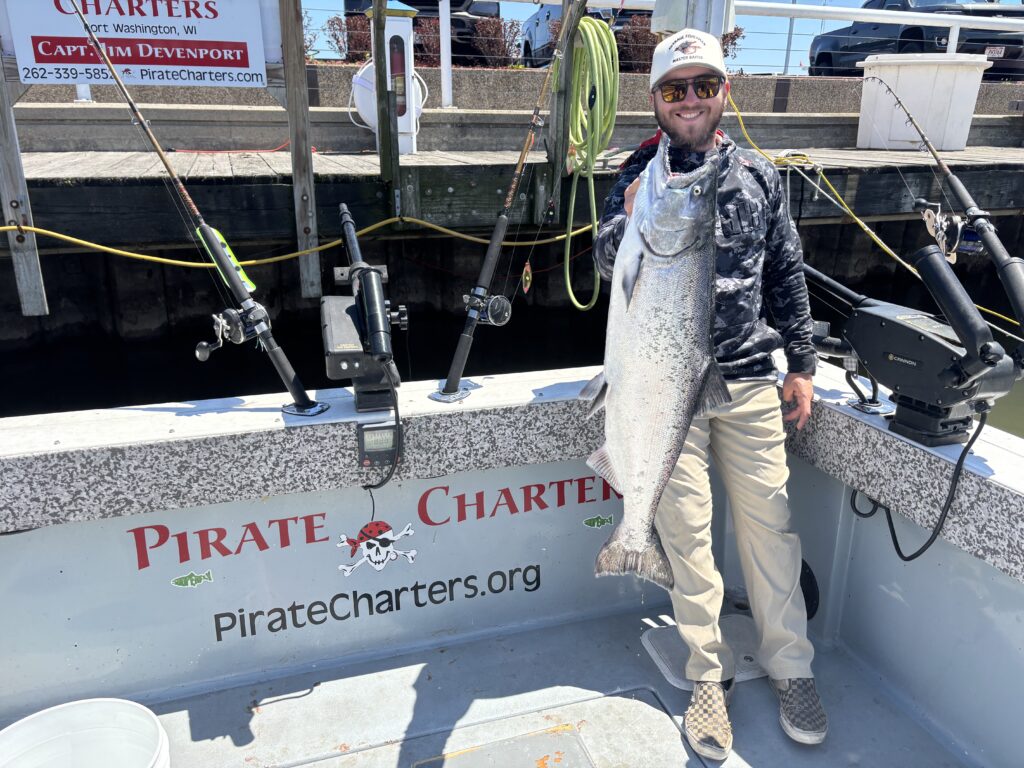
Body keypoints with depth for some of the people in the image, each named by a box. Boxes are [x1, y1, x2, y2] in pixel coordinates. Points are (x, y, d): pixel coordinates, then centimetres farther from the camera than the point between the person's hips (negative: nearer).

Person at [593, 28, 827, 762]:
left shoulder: (759, 175, 8)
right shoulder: (640, 177, 1)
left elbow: (788, 274, 13)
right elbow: (608, 266, -14)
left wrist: (801, 364, 11)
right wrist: (629, 221, -36)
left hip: (750, 381, 2)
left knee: (769, 523, 5)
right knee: (688, 532, 4)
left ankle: (791, 667, 23)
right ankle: (709, 677, 18)